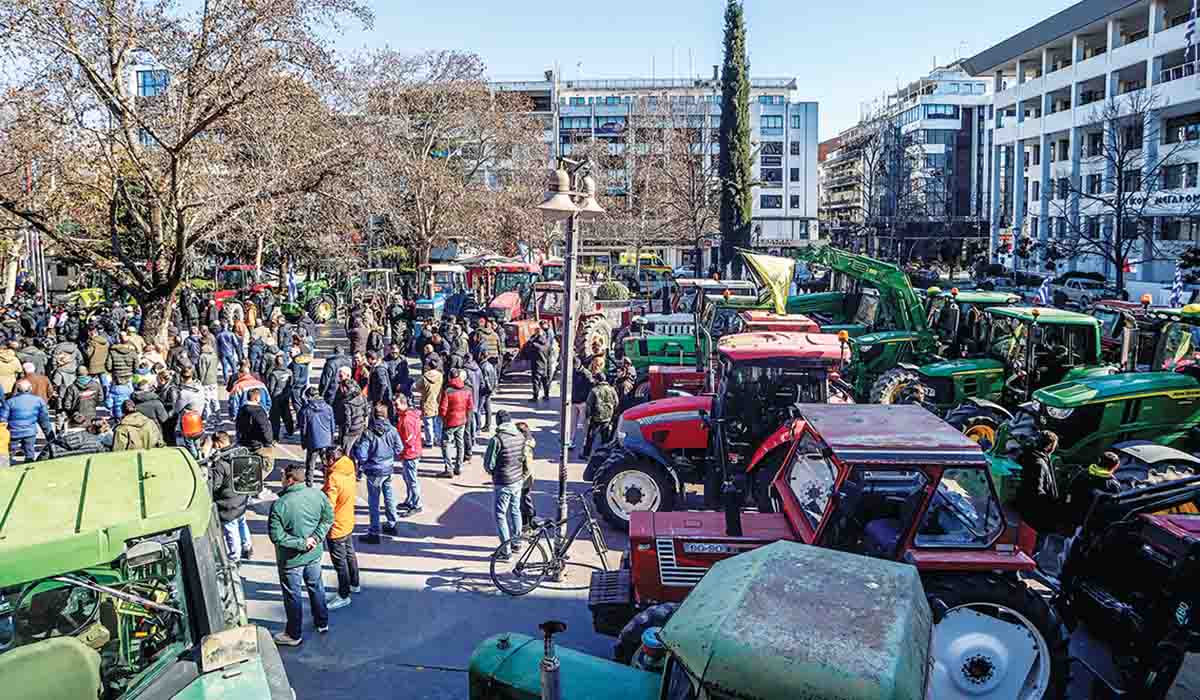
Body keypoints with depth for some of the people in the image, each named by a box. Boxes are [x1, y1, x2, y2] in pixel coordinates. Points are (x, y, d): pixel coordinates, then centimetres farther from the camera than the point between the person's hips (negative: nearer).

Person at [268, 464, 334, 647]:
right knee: (316, 587, 25)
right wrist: (316, 537, -10)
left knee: (292, 596, 13)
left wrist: (300, 543, -17)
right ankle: (322, 622, 42)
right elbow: (329, 518, -4)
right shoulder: (318, 495, -12)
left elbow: (276, 535, -24)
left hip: (291, 559, -5)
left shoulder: (279, 505, -26)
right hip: (314, 554, 5)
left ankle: (294, 635, 30)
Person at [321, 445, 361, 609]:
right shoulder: (349, 470, -4)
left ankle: (343, 596, 19)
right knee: (349, 554, 25)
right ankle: (354, 584, 42)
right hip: (348, 522, 9)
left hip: (336, 528, -9)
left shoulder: (333, 479, -29)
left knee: (340, 561, 6)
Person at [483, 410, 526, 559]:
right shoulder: (521, 436, -2)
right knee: (515, 511, 21)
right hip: (518, 480, 6)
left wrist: (491, 471, 5)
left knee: (500, 515, 5)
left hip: (502, 484, -6)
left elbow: (488, 465, -15)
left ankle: (505, 550, 7)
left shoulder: (497, 439, -21)